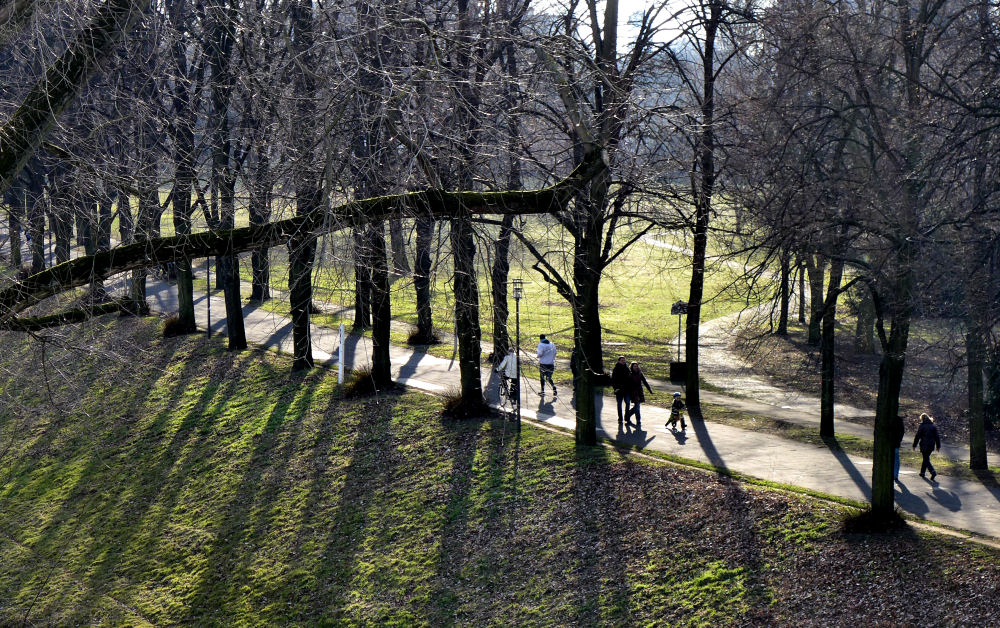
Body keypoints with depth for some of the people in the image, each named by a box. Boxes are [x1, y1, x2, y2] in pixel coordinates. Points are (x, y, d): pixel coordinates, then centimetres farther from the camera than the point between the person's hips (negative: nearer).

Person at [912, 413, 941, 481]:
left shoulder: (922, 426, -7)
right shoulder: (933, 426, 7)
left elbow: (917, 436, -6)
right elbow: (937, 437, 8)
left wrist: (914, 445, 2)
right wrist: (938, 446, 13)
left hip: (924, 445, -5)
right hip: (931, 445, 5)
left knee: (926, 460, -3)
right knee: (926, 458, 19)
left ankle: (933, 472, -21)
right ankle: (922, 472, 28)